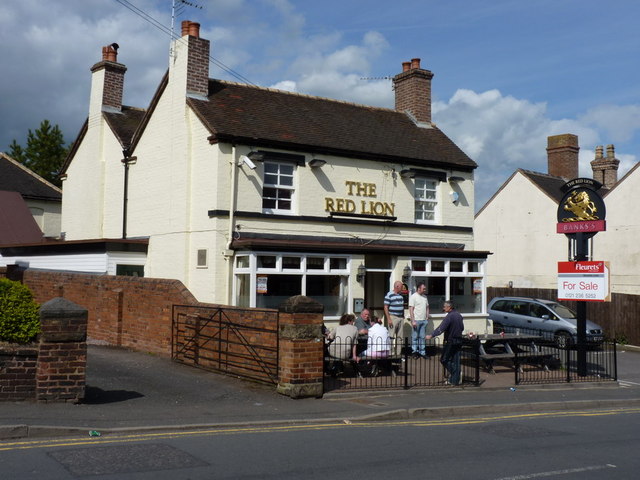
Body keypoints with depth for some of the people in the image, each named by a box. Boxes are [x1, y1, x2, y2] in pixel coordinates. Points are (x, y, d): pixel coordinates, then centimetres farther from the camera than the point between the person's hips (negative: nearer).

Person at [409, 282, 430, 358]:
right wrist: (413, 321, -15)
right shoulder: (413, 297, -7)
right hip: (416, 320, -6)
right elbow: (411, 309, -11)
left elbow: (427, 307, 20)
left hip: (424, 320, 6)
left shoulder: (425, 297, 13)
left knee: (422, 337, 9)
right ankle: (414, 352, 7)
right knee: (415, 337, 0)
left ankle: (422, 352, 13)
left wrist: (427, 317, 8)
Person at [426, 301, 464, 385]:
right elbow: (462, 328, 19)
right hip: (459, 341, 8)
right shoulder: (459, 315, 10)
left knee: (444, 359, 3)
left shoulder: (449, 316, -16)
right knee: (456, 361, 9)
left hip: (451, 341, -8)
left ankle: (452, 372, -12)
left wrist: (431, 335, -27)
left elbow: (441, 328, -24)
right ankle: (455, 380, 10)